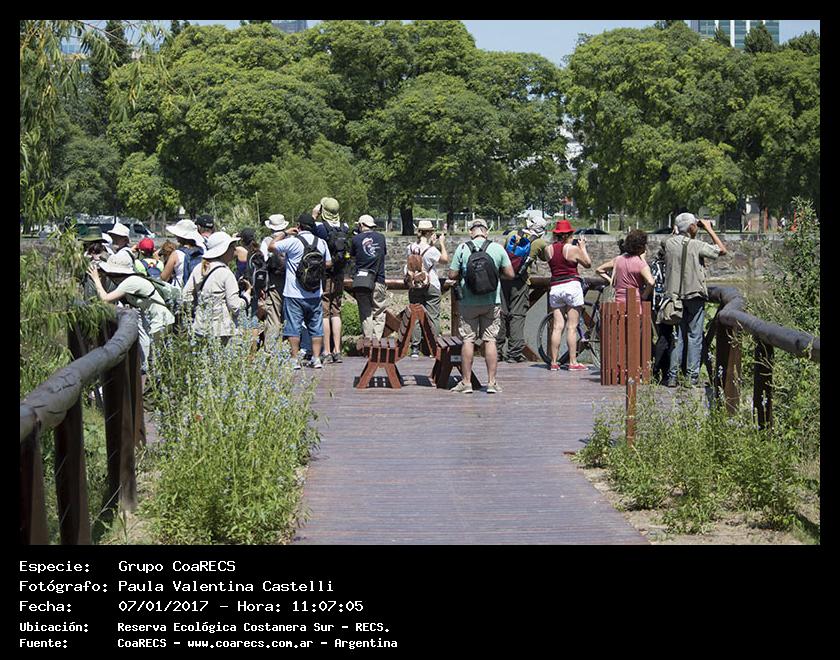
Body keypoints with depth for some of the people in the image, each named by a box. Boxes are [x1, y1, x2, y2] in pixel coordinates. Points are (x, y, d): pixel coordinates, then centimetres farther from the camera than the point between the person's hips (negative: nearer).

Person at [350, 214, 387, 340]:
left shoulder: (356, 239, -2)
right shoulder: (381, 238, 3)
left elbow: (352, 255, 11)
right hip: (378, 280, 1)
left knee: (365, 313, 6)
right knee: (379, 313, 5)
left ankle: (368, 341, 3)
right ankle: (377, 340, -3)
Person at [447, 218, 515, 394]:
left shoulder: (462, 248, -6)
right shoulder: (497, 248, -4)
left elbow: (452, 275, -4)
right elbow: (510, 274, -1)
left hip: (469, 303, -1)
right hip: (492, 302, 1)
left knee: (468, 340, 4)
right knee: (490, 340, 5)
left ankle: (466, 382, 5)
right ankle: (491, 382, 5)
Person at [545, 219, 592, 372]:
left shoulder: (548, 249, 3)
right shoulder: (573, 249, -8)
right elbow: (588, 263, 4)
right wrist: (583, 247, 15)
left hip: (555, 288, 4)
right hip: (572, 286, -4)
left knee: (557, 326, 6)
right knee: (572, 327, -1)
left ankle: (554, 362, 6)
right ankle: (573, 363, -1)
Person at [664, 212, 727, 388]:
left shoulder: (669, 243, 0)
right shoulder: (696, 245, -12)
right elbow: (722, 250, -2)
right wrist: (709, 229, 2)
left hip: (674, 296, 4)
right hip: (694, 296, -4)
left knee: (677, 337, 8)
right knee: (695, 337, 3)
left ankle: (672, 376, 5)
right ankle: (693, 376, 1)